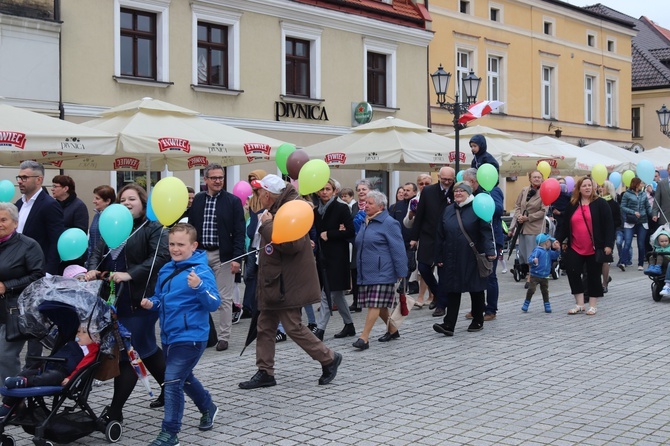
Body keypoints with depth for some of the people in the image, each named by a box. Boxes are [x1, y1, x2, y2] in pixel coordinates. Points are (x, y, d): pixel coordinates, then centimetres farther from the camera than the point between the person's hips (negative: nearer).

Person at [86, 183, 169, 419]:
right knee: (145, 348, 18)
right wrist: (93, 269, -9)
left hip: (140, 301, -8)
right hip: (119, 300, 8)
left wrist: (130, 274, -28)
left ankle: (115, 410, 3)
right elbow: (99, 251, 13)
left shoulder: (153, 227, -8)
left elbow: (161, 256, -21)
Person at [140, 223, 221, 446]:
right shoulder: (166, 270, 6)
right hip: (169, 336, 8)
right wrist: (151, 304, -3)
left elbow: (214, 304, -20)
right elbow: (160, 299, 19)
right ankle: (208, 408, 49)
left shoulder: (201, 271, -15)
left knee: (172, 381, -12)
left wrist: (199, 286, -35)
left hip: (190, 337, -8)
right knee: (184, 378, 24)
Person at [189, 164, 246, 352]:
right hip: (200, 254, 4)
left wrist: (237, 258, -13)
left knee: (224, 298, 1)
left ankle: (223, 337, 10)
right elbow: (191, 228, 10)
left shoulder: (233, 201, -3)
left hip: (223, 255, -3)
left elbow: (239, 232, -6)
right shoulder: (197, 200, 7)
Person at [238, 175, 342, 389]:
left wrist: (267, 225, -26)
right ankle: (265, 372, 18)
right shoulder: (277, 210, 14)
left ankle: (329, 358, 11)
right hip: (273, 282, 11)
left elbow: (291, 244, -32)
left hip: (287, 284, -11)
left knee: (293, 327, -6)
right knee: (265, 327, 11)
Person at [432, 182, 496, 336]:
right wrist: (439, 257, 8)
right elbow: (440, 236, 11)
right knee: (452, 290, -1)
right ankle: (449, 325, -5)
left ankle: (478, 321, 24)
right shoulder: (448, 211, 10)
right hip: (452, 259, 4)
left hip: (472, 259, -4)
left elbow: (486, 232, -10)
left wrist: (490, 251, -22)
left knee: (476, 290, 9)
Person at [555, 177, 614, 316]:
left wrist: (608, 245, -12)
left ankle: (593, 305, 16)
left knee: (593, 276, 4)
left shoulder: (600, 204, -2)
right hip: (575, 248, 4)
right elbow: (565, 226, 12)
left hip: (595, 249, -3)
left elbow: (608, 225, -6)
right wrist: (558, 239, 0)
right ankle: (579, 304, 11)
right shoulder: (572, 205, 10)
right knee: (572, 273, -2)